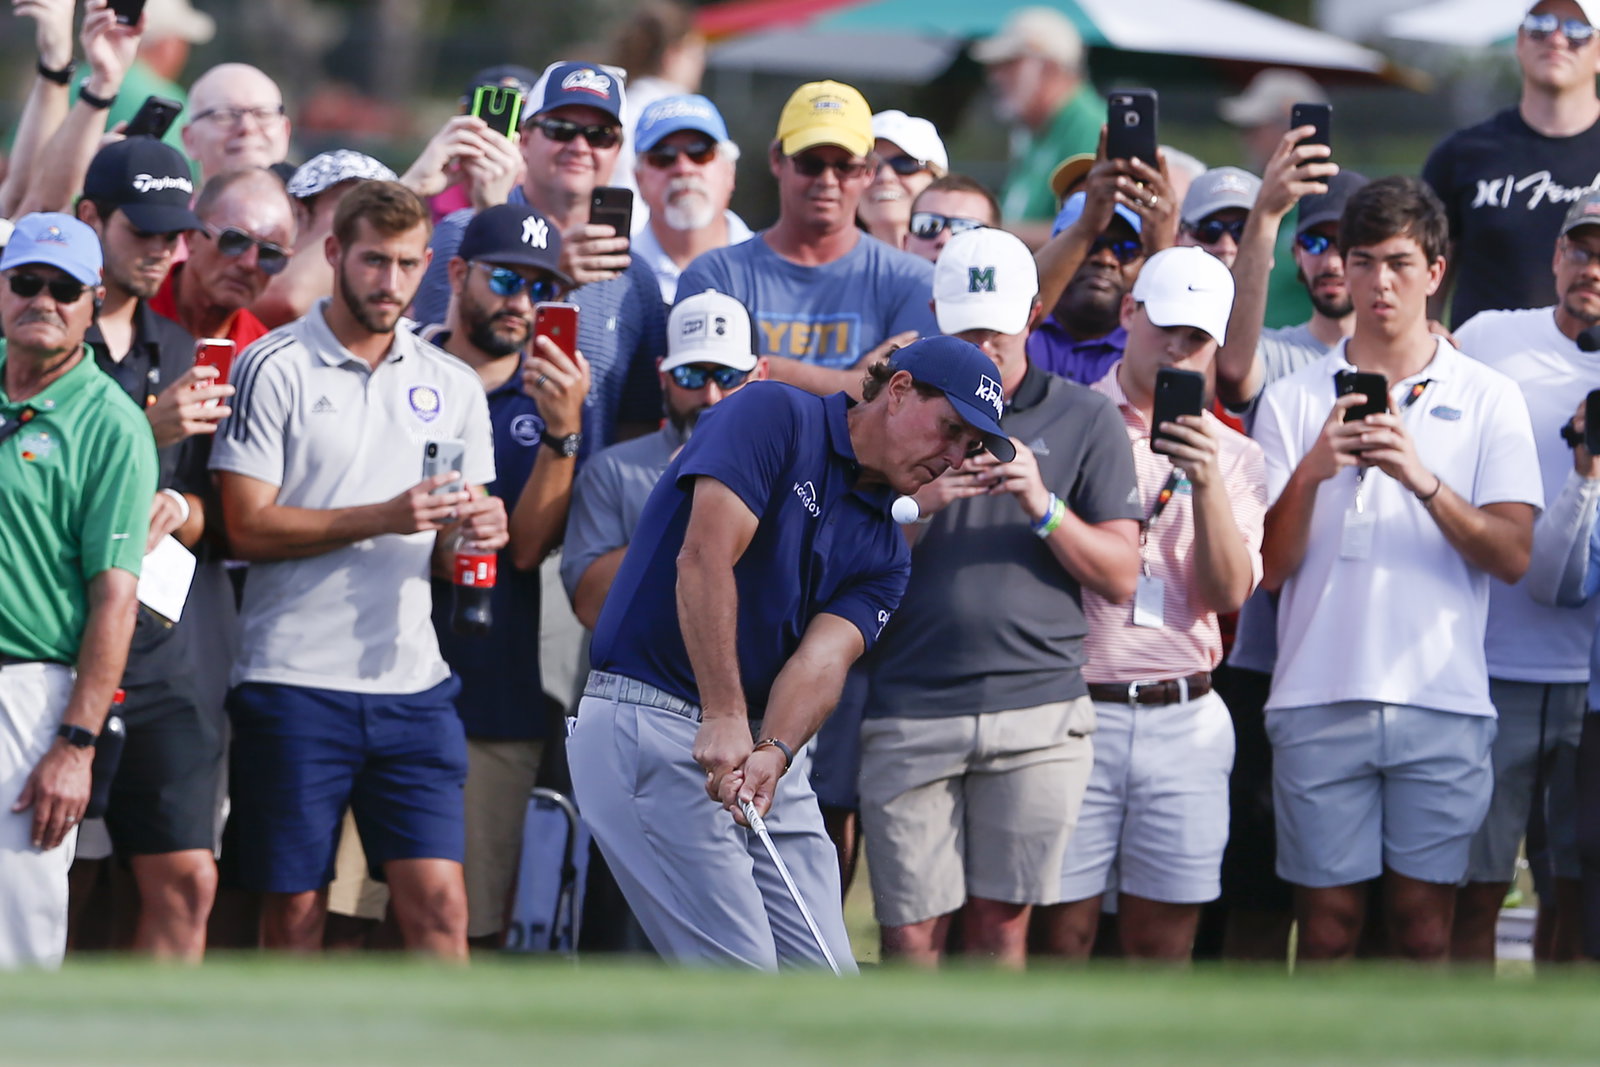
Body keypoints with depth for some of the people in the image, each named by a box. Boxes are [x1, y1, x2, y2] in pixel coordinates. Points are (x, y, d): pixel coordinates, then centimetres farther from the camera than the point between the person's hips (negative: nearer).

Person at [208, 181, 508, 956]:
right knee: (293, 907, 0)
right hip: (294, 681, -3)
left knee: (437, 897, -6)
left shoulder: (452, 386, 14)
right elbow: (249, 528, -8)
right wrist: (384, 519, -17)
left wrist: (475, 533, -7)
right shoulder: (274, 369, -1)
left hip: (412, 683, 3)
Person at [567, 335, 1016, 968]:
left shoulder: (883, 550, 14)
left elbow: (824, 658, -2)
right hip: (651, 720, -8)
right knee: (740, 985, -14)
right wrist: (724, 720, -24)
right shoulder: (776, 418, -5)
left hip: (767, 754, 8)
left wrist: (773, 751, -24)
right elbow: (704, 556, -17)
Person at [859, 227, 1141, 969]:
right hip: (909, 707, 0)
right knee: (911, 930, -4)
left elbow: (1121, 575, 5)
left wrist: (1044, 507, -10)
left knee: (999, 924, 0)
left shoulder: (1082, 420, 10)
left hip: (1037, 708, 0)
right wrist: (918, 505, -10)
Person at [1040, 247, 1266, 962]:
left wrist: (1206, 485, -10)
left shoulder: (1232, 456, 13)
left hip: (1184, 716, 3)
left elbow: (1228, 593, 0)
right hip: (1076, 708, -3)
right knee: (1062, 930, -6)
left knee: (1164, 941, 2)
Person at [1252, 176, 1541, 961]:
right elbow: (1268, 568, 3)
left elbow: (1511, 556, -3)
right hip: (1319, 698, 0)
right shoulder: (1292, 401, 9)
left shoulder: (1488, 400, 7)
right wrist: (1310, 472, -14)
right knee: (1327, 921, 1)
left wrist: (1422, 478, -17)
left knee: (1423, 923, 1)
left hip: (1442, 699, 0)